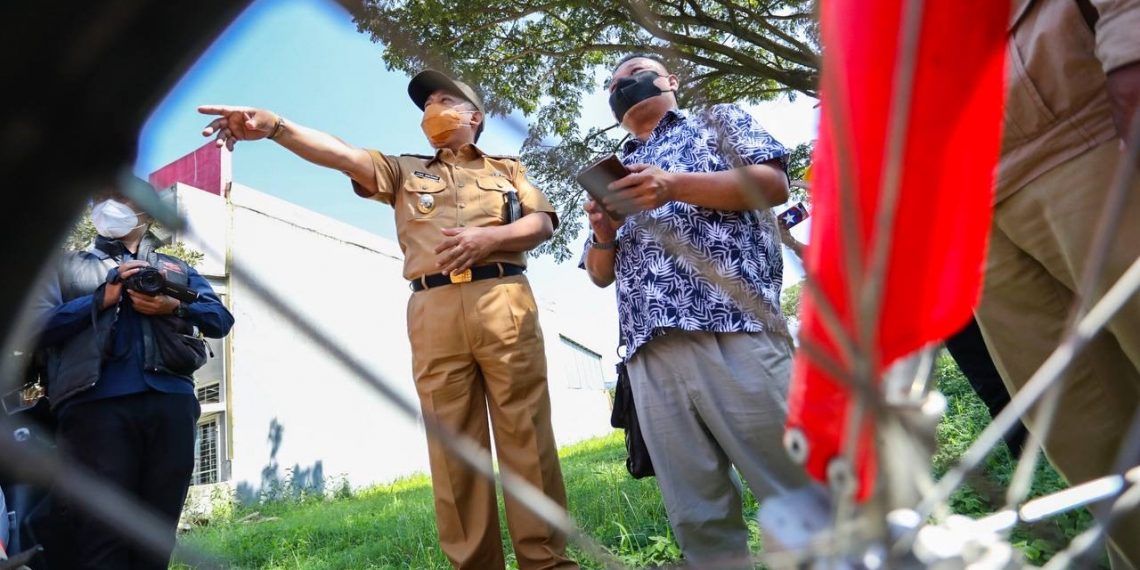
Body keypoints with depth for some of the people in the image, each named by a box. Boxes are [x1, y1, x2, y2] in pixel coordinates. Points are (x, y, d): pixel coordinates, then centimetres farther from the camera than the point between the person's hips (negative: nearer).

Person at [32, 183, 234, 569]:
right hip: (96, 404, -2)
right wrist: (103, 298, -4)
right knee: (101, 528, -7)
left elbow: (221, 319, 13)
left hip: (171, 402, 2)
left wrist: (175, 307, -5)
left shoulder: (178, 269, 25)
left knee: (158, 527, 3)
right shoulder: (67, 267, 21)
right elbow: (37, 325, 6)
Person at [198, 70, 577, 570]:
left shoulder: (506, 168, 24)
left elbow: (543, 222, 10)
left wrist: (489, 237, -8)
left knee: (526, 433, -6)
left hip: (503, 302, -1)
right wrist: (274, 126, -9)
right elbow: (344, 155, 8)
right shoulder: (405, 170, 25)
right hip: (435, 311, 2)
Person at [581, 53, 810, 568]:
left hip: (732, 326, -4)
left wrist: (676, 186, -8)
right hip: (649, 351, 5)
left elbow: (772, 184, 3)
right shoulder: (614, 175, 32)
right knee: (699, 518, 3)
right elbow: (600, 274, 29)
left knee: (802, 490, -7)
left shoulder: (719, 121, 21)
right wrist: (602, 234, 6)